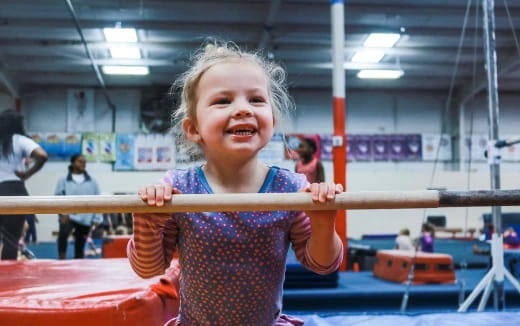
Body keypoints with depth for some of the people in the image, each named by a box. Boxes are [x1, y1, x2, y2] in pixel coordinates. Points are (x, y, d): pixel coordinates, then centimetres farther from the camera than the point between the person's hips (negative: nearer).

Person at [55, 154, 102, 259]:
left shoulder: (92, 182, 9)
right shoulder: (63, 181, 3)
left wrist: (96, 219, 3)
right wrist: (63, 213, -15)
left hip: (85, 219, 3)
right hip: (68, 216, -3)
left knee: (80, 246, 8)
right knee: (63, 233, -32)